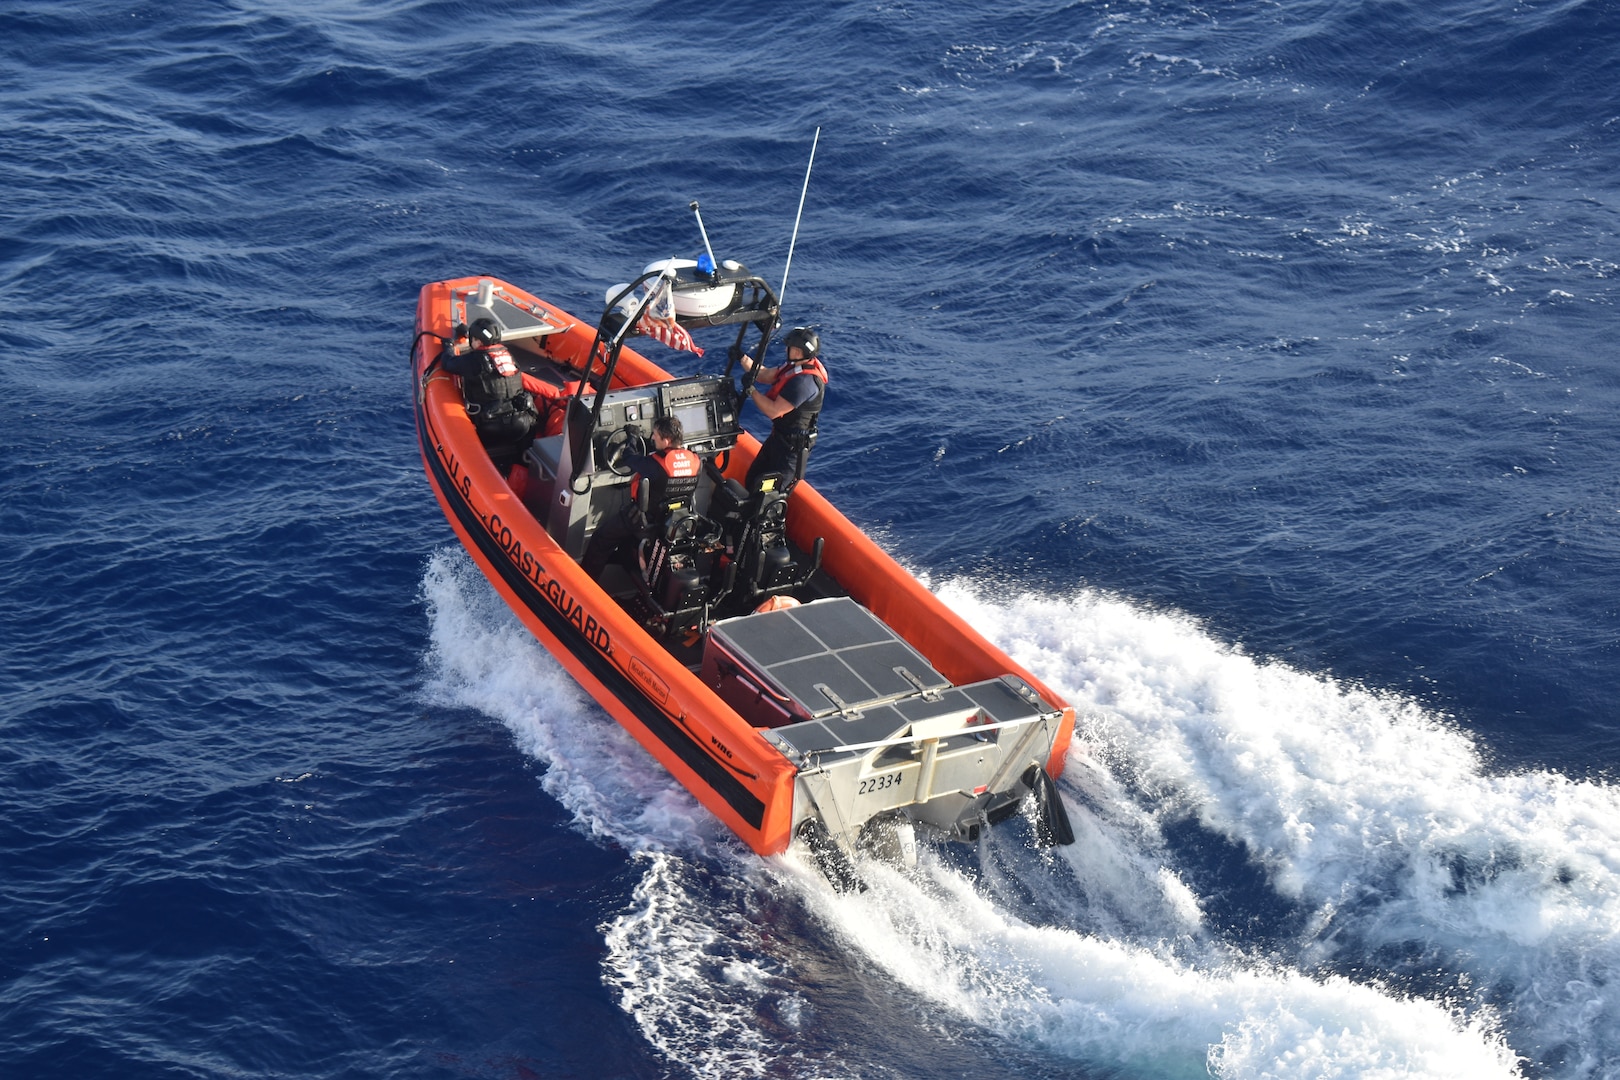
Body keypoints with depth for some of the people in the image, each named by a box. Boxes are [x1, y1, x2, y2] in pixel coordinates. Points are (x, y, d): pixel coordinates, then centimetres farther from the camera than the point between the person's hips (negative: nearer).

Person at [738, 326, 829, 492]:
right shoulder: (797, 366, 0)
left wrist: (751, 390, -21)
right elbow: (764, 375, 12)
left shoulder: (805, 381, -30)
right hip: (780, 436, 10)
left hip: (793, 444, -10)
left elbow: (774, 411, -28)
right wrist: (743, 358, 2)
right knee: (753, 478, 20)